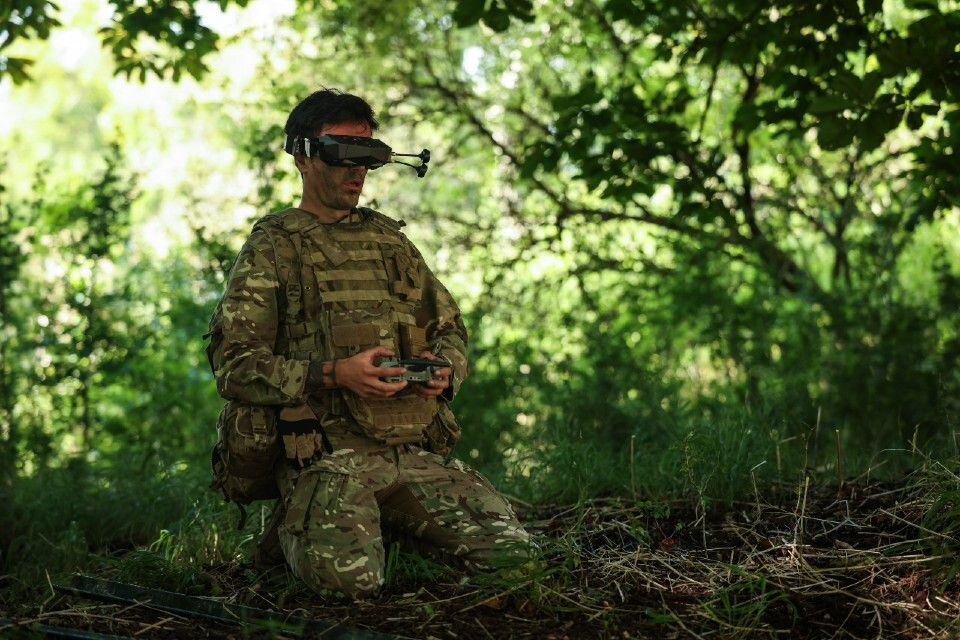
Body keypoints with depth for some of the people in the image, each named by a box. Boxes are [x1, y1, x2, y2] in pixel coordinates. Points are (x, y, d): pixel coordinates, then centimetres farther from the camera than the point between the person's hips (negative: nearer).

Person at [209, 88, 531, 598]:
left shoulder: (388, 239, 20)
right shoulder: (271, 249, 3)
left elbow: (449, 327, 25)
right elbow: (235, 368, -6)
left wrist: (444, 368, 0)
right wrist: (333, 374, -19)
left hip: (416, 452, 5)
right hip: (330, 456, -5)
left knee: (510, 551, -12)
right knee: (349, 576, -29)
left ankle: (391, 526, 14)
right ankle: (296, 525, 7)